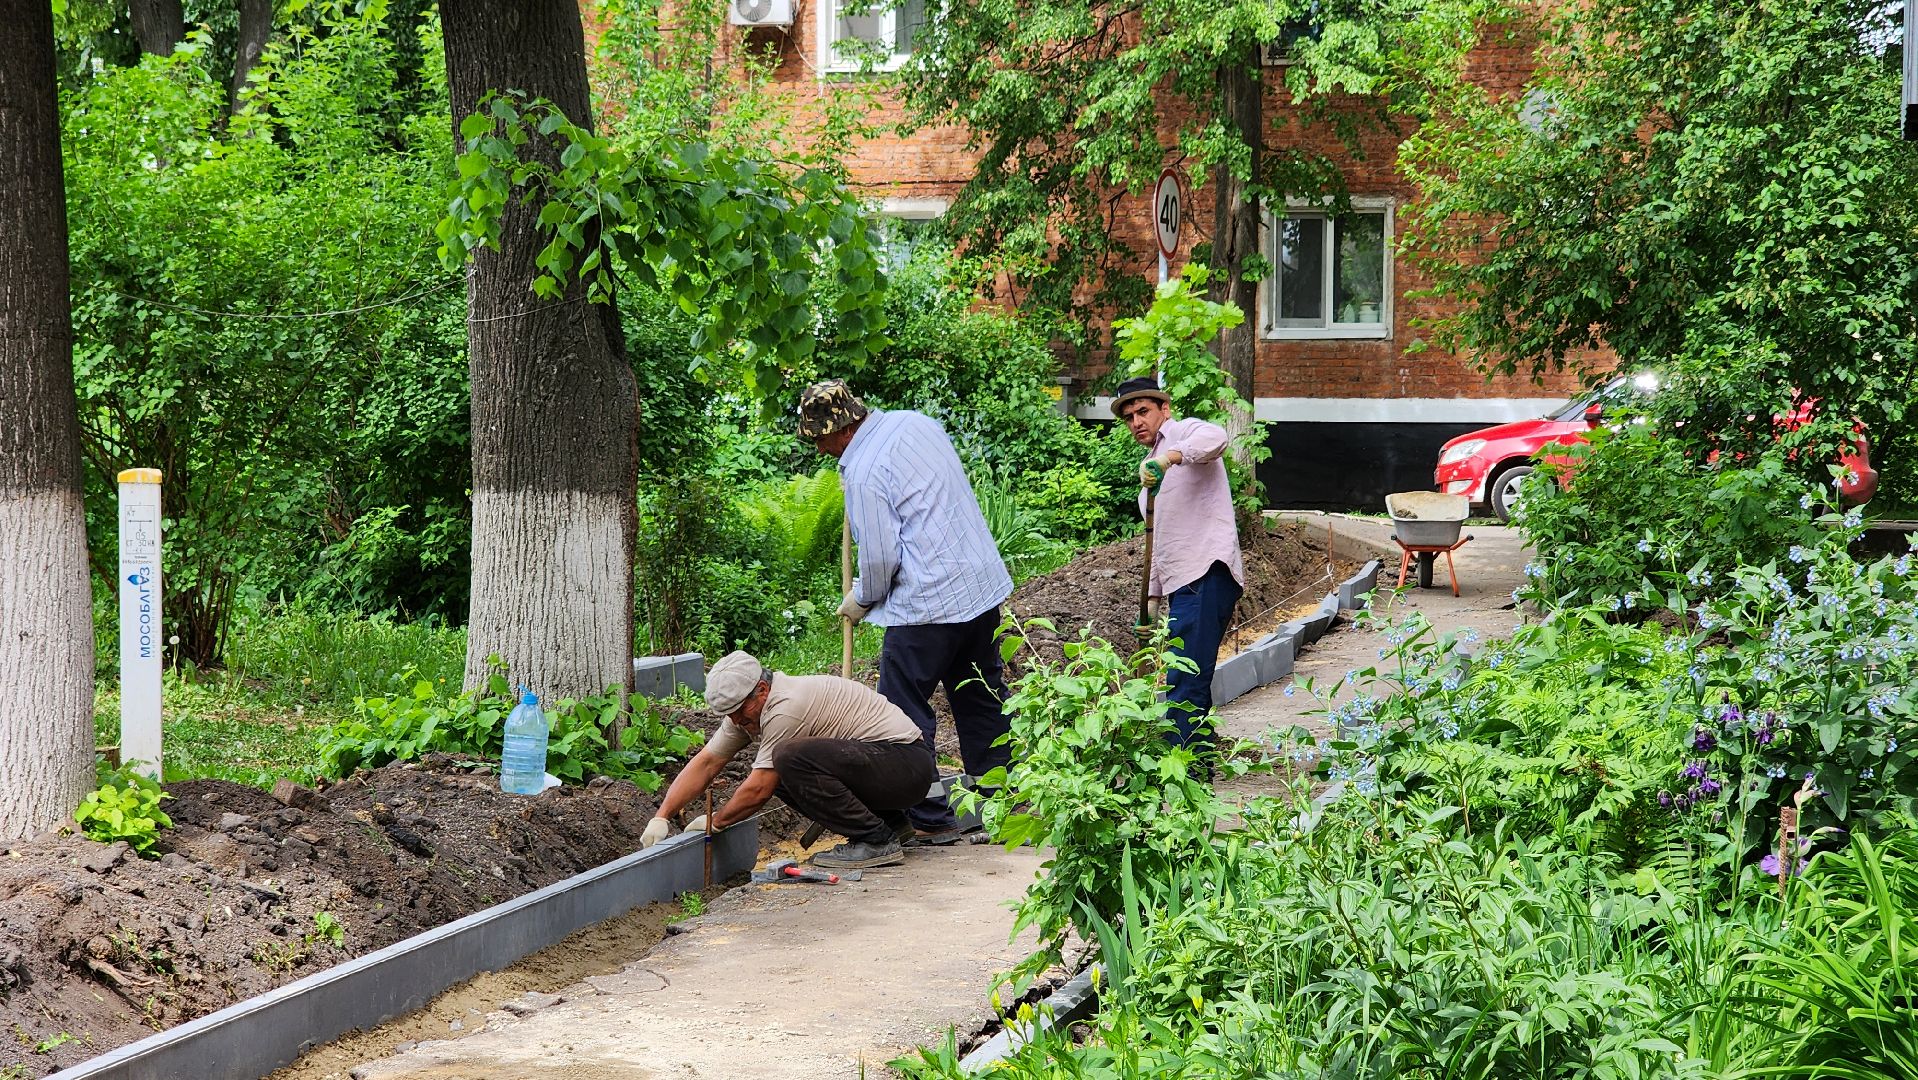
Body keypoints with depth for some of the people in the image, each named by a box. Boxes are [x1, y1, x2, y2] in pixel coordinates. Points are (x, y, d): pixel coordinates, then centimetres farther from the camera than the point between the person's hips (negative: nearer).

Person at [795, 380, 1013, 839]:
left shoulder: (864, 472, -17)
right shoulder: (917, 422, 7)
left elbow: (880, 558, -14)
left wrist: (861, 600, 5)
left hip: (927, 603, -9)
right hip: (984, 582, 9)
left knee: (903, 715, 2)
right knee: (983, 701, 19)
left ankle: (929, 819, 4)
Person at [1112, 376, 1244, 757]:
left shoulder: (1183, 432, 1)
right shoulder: (1150, 468, 28)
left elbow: (1215, 437, -26)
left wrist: (1170, 456, -42)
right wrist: (1153, 595, 26)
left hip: (1207, 576, -10)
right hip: (1181, 584, 10)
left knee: (1184, 686, -17)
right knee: (1188, 687, 8)